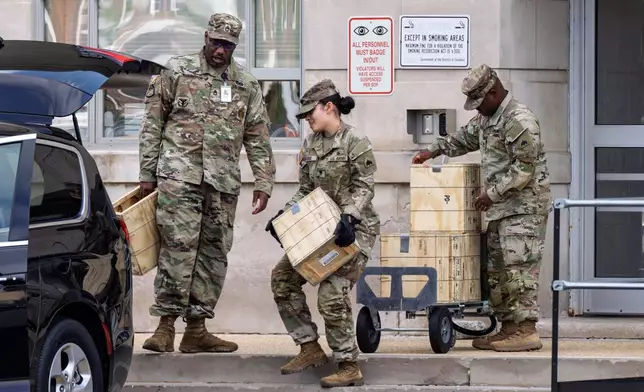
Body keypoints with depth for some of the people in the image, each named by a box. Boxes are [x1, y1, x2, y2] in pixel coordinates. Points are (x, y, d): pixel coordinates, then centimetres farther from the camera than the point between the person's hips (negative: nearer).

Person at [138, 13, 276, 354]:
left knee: (214, 252, 4)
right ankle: (166, 324, -10)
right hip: (180, 174, -4)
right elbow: (152, 124, 4)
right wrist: (147, 174, 0)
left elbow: (258, 138, 15)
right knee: (179, 247, -13)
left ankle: (196, 329, 10)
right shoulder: (177, 72, 3)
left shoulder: (246, 85, 13)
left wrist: (263, 183, 7)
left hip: (223, 182, 4)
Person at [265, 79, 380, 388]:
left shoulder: (356, 143, -12)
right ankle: (310, 348, 9)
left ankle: (349, 367, -12)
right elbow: (305, 190, 14)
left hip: (353, 228, -8)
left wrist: (348, 218, -31)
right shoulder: (311, 144, 10)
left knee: (331, 293, -20)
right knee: (283, 277, 2)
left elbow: (363, 189, -16)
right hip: (321, 227, 8)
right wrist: (283, 216, 0)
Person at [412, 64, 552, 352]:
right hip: (502, 209, 10)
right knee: (496, 269, 10)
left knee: (519, 266, -13)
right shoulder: (487, 118, 15)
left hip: (524, 207, -10)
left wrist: (492, 192, -16)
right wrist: (435, 150, 21)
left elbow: (524, 169, -20)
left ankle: (526, 330, -13)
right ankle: (509, 327, 14)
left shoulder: (519, 121, -17)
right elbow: (465, 137, 33)